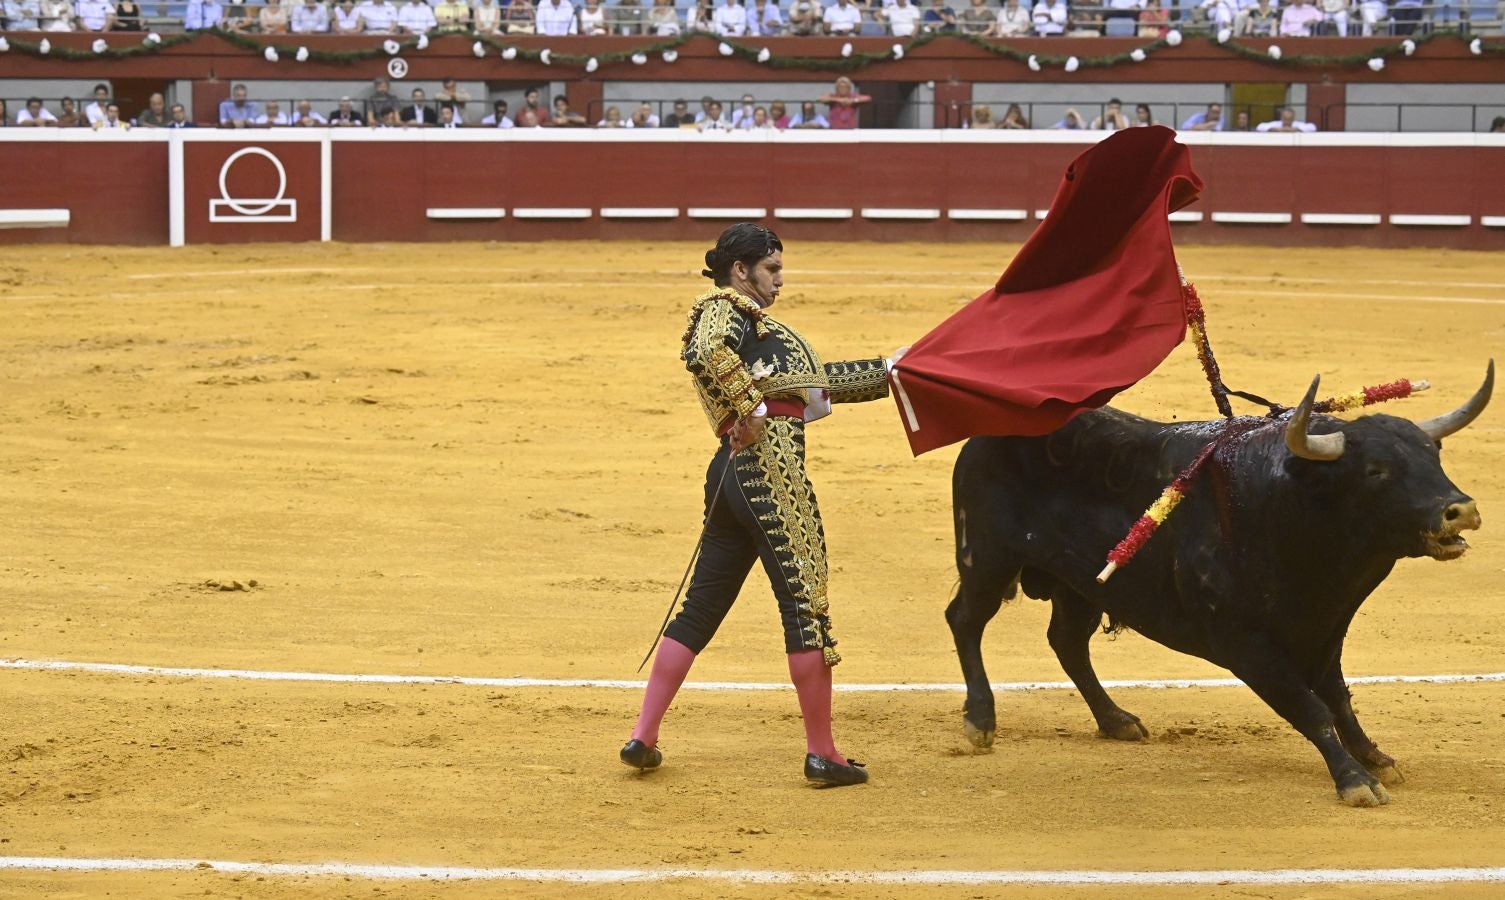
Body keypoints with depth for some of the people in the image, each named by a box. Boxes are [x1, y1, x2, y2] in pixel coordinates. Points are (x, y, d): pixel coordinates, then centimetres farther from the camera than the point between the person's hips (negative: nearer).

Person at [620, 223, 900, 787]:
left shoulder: (752, 320, 27)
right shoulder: (726, 307, -2)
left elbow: (815, 381, 32)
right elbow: (706, 353, -27)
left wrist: (887, 371, 32)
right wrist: (750, 406, -20)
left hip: (732, 474, 10)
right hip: (770, 467, -10)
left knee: (702, 607, 11)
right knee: (806, 603, -4)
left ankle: (643, 738, 11)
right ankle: (822, 753, 0)